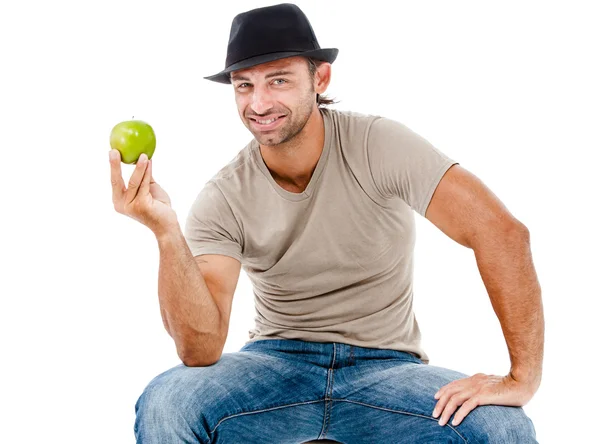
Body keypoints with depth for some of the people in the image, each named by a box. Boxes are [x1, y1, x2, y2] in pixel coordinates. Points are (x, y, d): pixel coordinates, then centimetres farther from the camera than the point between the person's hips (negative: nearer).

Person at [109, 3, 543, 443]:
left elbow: (502, 231, -21)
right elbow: (201, 349, -19)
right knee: (164, 404, -28)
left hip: (386, 367, -1)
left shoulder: (378, 145, -14)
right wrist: (166, 232, -34)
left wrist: (522, 379, -26)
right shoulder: (222, 200, -9)